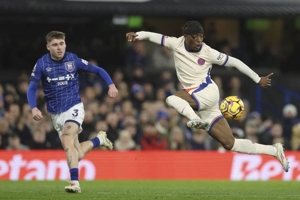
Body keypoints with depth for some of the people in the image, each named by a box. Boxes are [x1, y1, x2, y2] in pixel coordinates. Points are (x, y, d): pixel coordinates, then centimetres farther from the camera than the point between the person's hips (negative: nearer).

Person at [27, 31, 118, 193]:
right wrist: (34, 108, -24)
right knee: (77, 154, 4)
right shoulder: (42, 64, -6)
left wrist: (111, 84, -14)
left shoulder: (73, 60, -6)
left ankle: (74, 182, -34)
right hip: (56, 113, 3)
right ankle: (99, 139, 36)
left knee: (67, 138, -30)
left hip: (73, 107, -3)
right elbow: (32, 88, -6)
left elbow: (98, 70, 3)